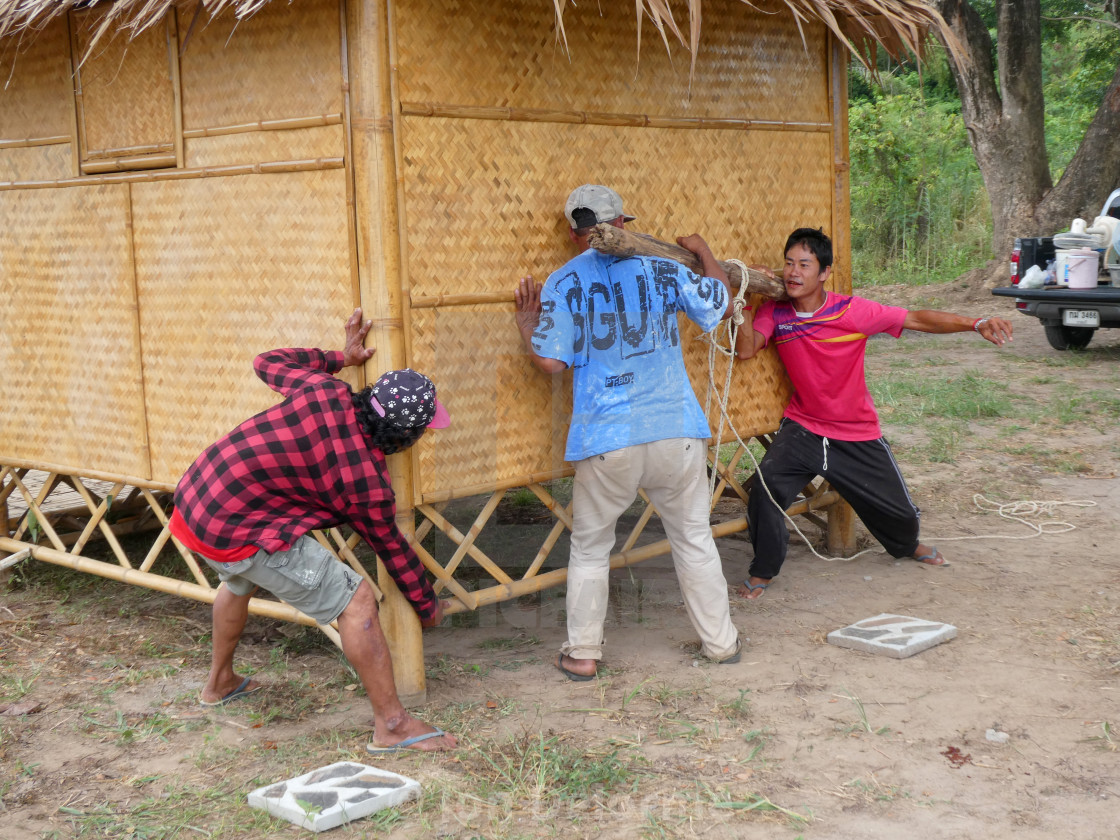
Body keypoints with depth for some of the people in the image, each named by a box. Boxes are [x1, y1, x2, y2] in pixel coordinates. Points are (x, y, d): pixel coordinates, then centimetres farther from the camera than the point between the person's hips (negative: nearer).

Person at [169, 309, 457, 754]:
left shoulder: (325, 392, -6)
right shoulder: (366, 483, -17)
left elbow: (268, 362, 13)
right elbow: (392, 548, -1)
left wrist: (341, 358, 20)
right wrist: (427, 605, 15)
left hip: (192, 499, 8)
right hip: (240, 536, -8)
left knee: (239, 581, 38)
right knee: (355, 601, -4)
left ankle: (219, 683, 61)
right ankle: (392, 725, 3)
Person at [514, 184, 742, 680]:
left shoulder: (563, 283, -2)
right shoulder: (662, 267, 5)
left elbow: (550, 361, -6)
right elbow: (721, 305, 18)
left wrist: (527, 326, 14)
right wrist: (704, 253, 35)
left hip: (606, 440, -1)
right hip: (677, 431, 2)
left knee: (590, 548, 15)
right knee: (694, 538, 17)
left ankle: (583, 654, 19)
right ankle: (720, 641, 26)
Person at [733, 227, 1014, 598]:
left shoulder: (852, 310, -17)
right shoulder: (775, 313, -8)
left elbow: (918, 319, -15)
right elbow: (745, 349, -18)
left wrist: (977, 324, -24)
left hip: (858, 435, -1)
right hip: (803, 428, 1)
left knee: (898, 511, 10)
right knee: (765, 485, -25)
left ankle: (909, 545, 50)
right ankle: (762, 572, -4)